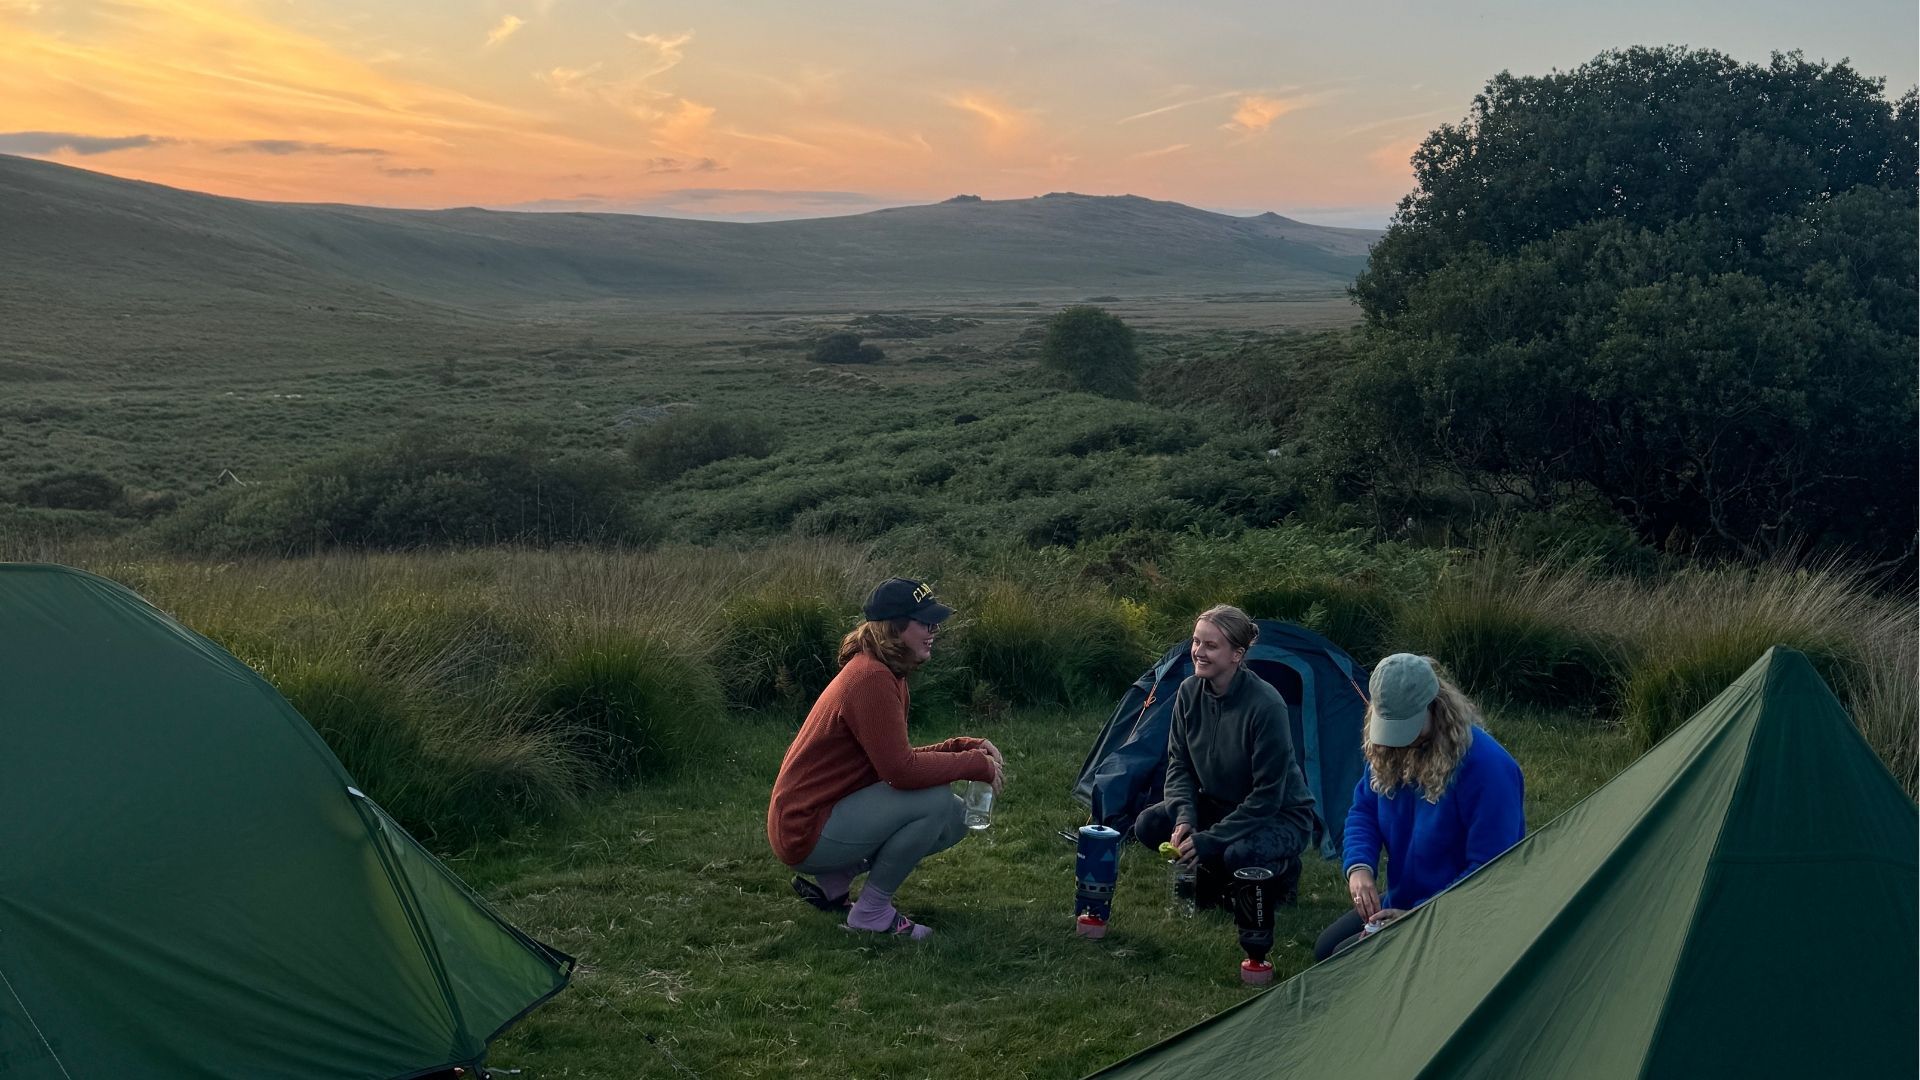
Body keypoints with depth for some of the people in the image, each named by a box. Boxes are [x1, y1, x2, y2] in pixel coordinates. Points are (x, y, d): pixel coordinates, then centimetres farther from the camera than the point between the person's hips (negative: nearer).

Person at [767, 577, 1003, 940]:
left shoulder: (884, 674, 9)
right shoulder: (871, 680, -22)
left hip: (832, 811, 10)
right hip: (805, 830, -10)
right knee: (936, 801, -23)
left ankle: (832, 881, 13)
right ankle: (872, 912, -6)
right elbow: (901, 770, -27)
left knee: (955, 817, 10)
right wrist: (977, 764, -15)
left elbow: (899, 757, 12)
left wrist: (965, 747, -1)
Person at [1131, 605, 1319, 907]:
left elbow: (1267, 795, -25)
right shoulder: (1190, 691, -10)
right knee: (1148, 826, -16)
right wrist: (1185, 817, -19)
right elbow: (1178, 763, -1)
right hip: (1218, 804, 6)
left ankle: (1282, 872, -1)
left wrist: (1212, 838, -27)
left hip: (1281, 815, -6)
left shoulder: (1266, 705, -29)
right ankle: (1207, 874, 8)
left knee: (1239, 856, -36)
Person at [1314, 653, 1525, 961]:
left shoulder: (1486, 766, -28)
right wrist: (1359, 866, -15)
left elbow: (1489, 869, -26)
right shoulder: (1388, 750, -5)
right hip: (1400, 901, 8)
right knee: (1325, 950, 10)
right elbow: (1364, 811, 7)